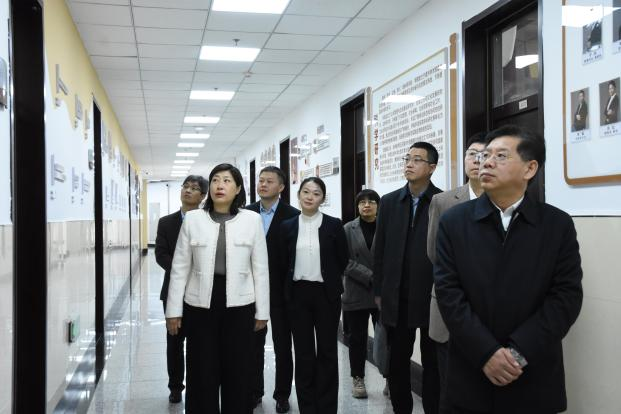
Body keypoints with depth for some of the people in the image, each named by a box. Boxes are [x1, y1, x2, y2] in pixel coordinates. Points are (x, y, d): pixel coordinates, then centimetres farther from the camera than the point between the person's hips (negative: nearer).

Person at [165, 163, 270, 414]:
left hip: (239, 305, 0)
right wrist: (174, 310, 1)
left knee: (237, 372, 8)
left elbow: (260, 269, 2)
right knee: (202, 373, 7)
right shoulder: (192, 219, 2)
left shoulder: (252, 219, 0)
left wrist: (262, 311, 2)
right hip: (200, 305, 1)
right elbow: (180, 268, 3)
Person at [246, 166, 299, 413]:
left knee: (282, 345, 9)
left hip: (280, 290, -3)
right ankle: (255, 391, 27)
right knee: (254, 343, 13)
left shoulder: (292, 216, -8)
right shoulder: (246, 213, 3)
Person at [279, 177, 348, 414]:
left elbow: (343, 261, 4)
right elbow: (283, 263, 7)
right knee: (303, 352, 7)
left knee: (327, 351, 6)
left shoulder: (334, 225, -4)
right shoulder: (287, 226, 2)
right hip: (298, 294, 2)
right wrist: (297, 279, 7)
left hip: (326, 293, -1)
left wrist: (328, 280, 9)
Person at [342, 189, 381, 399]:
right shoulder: (348, 229, 2)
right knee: (357, 338, 9)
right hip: (356, 293, 1)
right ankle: (358, 379, 22)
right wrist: (371, 276, -14)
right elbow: (345, 260, -4)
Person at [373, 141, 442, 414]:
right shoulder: (389, 202, 7)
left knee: (432, 362, 9)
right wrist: (378, 291, 5)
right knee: (397, 361, 12)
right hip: (397, 297, 3)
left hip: (433, 295, -3)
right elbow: (380, 251, 7)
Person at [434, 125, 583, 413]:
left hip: (535, 377, 0)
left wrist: (519, 353, -15)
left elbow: (567, 296, -7)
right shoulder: (453, 222, -1)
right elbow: (448, 291, -7)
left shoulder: (558, 225, -1)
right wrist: (486, 353, -15)